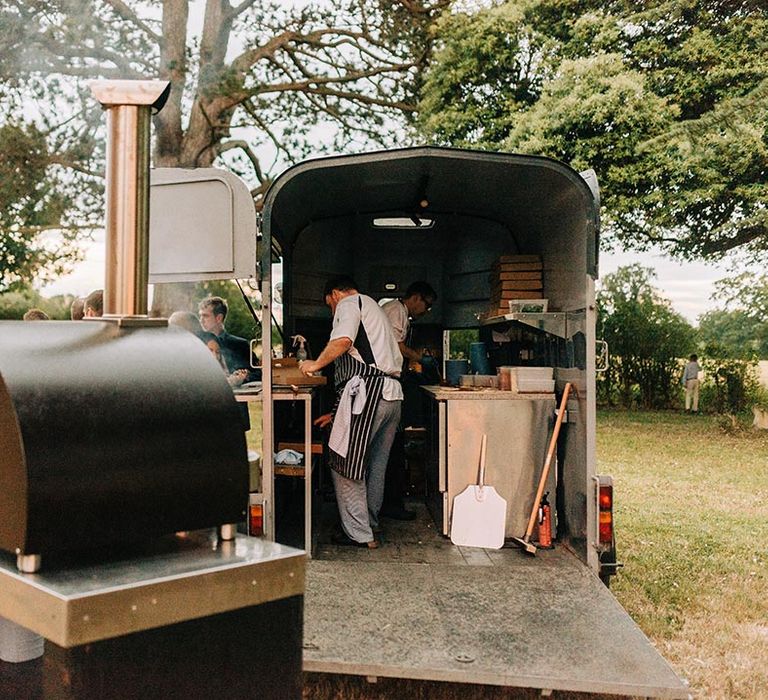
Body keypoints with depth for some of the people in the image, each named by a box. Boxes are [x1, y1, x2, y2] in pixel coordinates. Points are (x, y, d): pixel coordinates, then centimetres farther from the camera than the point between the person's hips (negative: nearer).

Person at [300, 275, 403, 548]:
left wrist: (315, 364, -2)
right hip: (392, 394, 9)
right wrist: (338, 413, 31)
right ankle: (369, 525, 29)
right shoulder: (375, 310, 33)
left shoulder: (350, 304, 4)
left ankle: (358, 533, 4)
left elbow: (342, 341, -19)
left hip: (367, 392, -9)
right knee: (375, 466, 17)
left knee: (345, 464, 0)